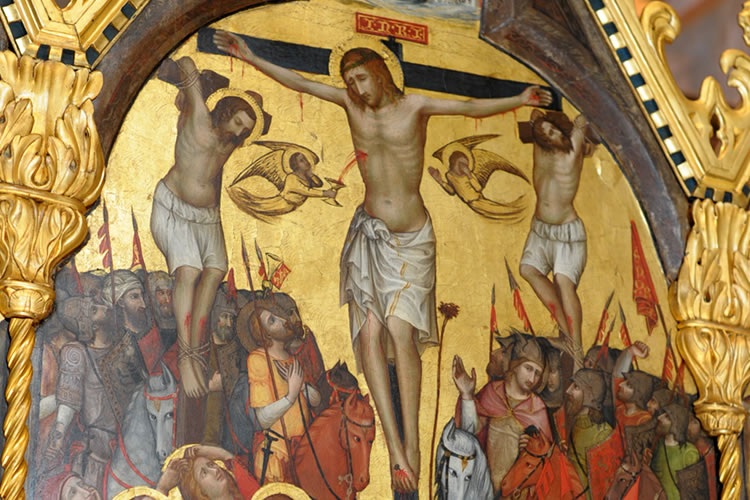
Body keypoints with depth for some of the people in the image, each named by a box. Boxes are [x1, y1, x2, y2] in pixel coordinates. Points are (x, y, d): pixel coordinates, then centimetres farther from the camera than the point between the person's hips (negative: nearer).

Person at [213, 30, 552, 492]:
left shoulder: (415, 106, -4)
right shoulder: (352, 103, 6)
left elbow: (470, 107, -14)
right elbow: (299, 83, 10)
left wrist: (519, 100, -27)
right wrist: (251, 58, 9)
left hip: (411, 238, -3)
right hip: (369, 233, 3)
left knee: (400, 330, -16)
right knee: (369, 333, -10)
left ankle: (412, 441, -8)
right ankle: (394, 445, -11)